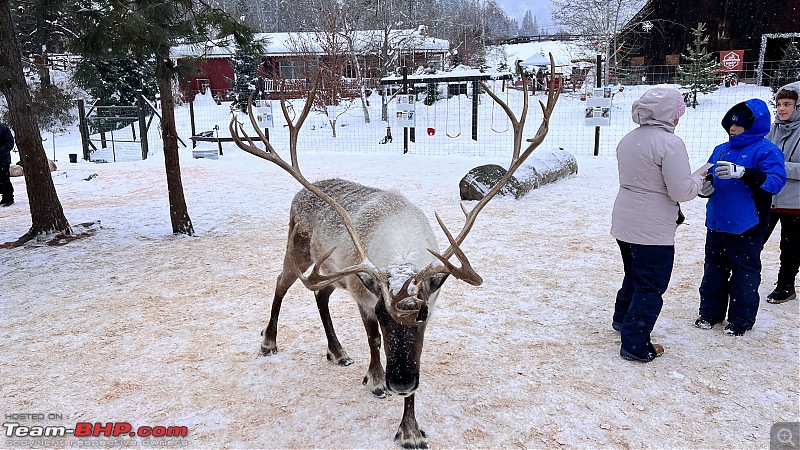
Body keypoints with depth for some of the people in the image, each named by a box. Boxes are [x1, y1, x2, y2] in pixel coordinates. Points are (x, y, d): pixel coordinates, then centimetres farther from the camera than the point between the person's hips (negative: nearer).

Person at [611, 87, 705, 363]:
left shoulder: (628, 140, 6)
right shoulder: (669, 143, -19)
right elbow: (682, 191, -19)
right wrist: (698, 180, 2)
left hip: (624, 223, 8)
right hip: (653, 230, -8)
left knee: (634, 275, 27)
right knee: (651, 287, 4)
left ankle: (623, 319, 44)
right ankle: (635, 345, 11)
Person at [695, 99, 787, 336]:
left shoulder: (766, 150, -8)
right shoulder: (721, 150, 10)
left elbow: (776, 181, -19)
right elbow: (710, 177, 16)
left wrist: (743, 172, -32)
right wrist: (705, 187, -8)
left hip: (746, 226, -6)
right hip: (717, 222, 6)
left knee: (745, 271, 5)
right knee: (714, 268, 14)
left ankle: (741, 319, 17)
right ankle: (710, 312, 27)